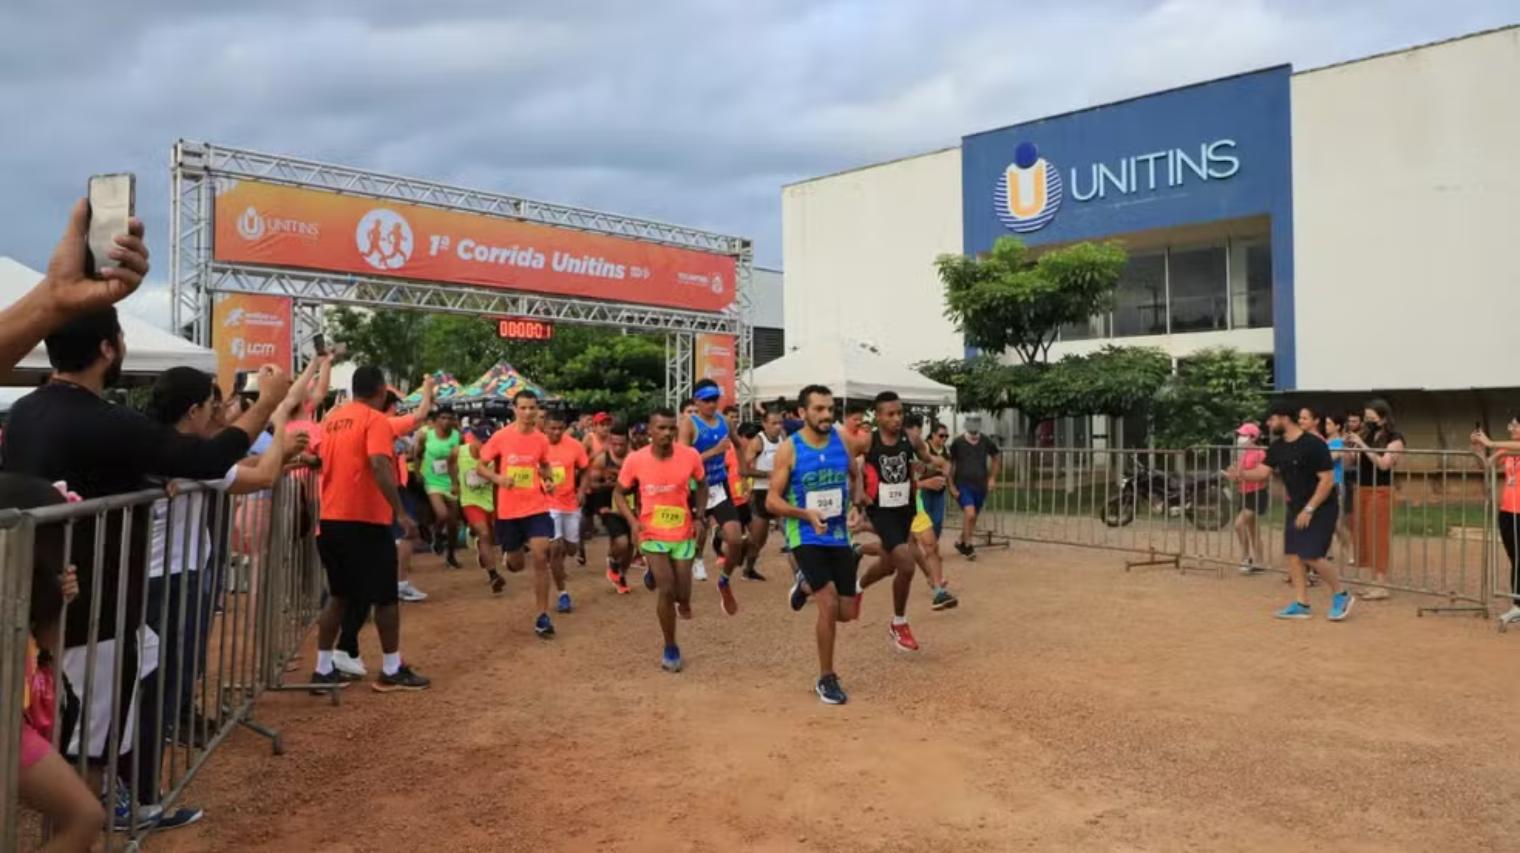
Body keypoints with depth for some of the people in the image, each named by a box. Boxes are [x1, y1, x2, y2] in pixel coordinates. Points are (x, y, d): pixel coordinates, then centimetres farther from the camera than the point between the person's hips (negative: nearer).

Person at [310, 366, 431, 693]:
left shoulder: (332, 419, 12)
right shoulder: (376, 420, -11)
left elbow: (320, 461, 22)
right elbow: (379, 465, -25)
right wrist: (401, 512, -26)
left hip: (331, 519, 8)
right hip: (366, 520, -7)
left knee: (338, 595, 17)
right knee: (386, 597, 4)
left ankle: (323, 669, 19)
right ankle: (392, 670, 11)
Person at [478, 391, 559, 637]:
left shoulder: (541, 439, 0)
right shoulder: (501, 437, -7)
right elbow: (481, 467, 0)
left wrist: (548, 481, -3)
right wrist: (498, 478, -19)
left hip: (537, 507, 0)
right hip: (508, 510, 0)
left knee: (540, 558, -12)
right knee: (516, 565, 11)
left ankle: (542, 617, -2)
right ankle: (511, 556, 52)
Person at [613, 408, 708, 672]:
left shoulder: (691, 456, -12)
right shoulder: (635, 460, -14)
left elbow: (702, 484, 8)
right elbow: (619, 493, 0)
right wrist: (632, 521, -14)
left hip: (683, 534, 2)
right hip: (653, 534, -2)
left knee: (682, 595, 5)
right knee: (666, 590, -10)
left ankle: (660, 579, 43)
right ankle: (670, 648, 12)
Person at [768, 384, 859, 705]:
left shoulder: (842, 440, -1)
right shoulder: (789, 449, -11)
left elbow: (854, 477, 18)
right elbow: (772, 501, -11)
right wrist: (806, 514, -26)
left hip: (839, 535, 5)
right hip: (806, 537, -4)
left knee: (847, 613, 7)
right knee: (829, 606, -16)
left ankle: (807, 585, 38)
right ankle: (826, 679, 5)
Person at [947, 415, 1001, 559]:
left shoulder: (986, 442, -2)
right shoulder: (957, 442, -9)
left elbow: (996, 458, 16)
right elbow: (950, 465, -2)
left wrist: (992, 477, 9)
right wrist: (951, 486, -6)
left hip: (980, 486, 4)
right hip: (962, 485, -4)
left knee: (972, 517, 12)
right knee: (970, 514, -20)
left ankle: (961, 543, 33)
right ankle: (968, 545, -3)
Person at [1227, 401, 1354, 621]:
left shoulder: (1313, 445, -19)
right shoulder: (1277, 447, 4)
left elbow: (1327, 480, -20)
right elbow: (1263, 472, 0)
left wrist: (1309, 509, -22)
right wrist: (1243, 474, -22)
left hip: (1320, 508, -8)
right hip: (1295, 507, 8)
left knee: (1311, 556, -12)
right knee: (1293, 554, 4)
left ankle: (1341, 595, 11)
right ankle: (1301, 604, 13)